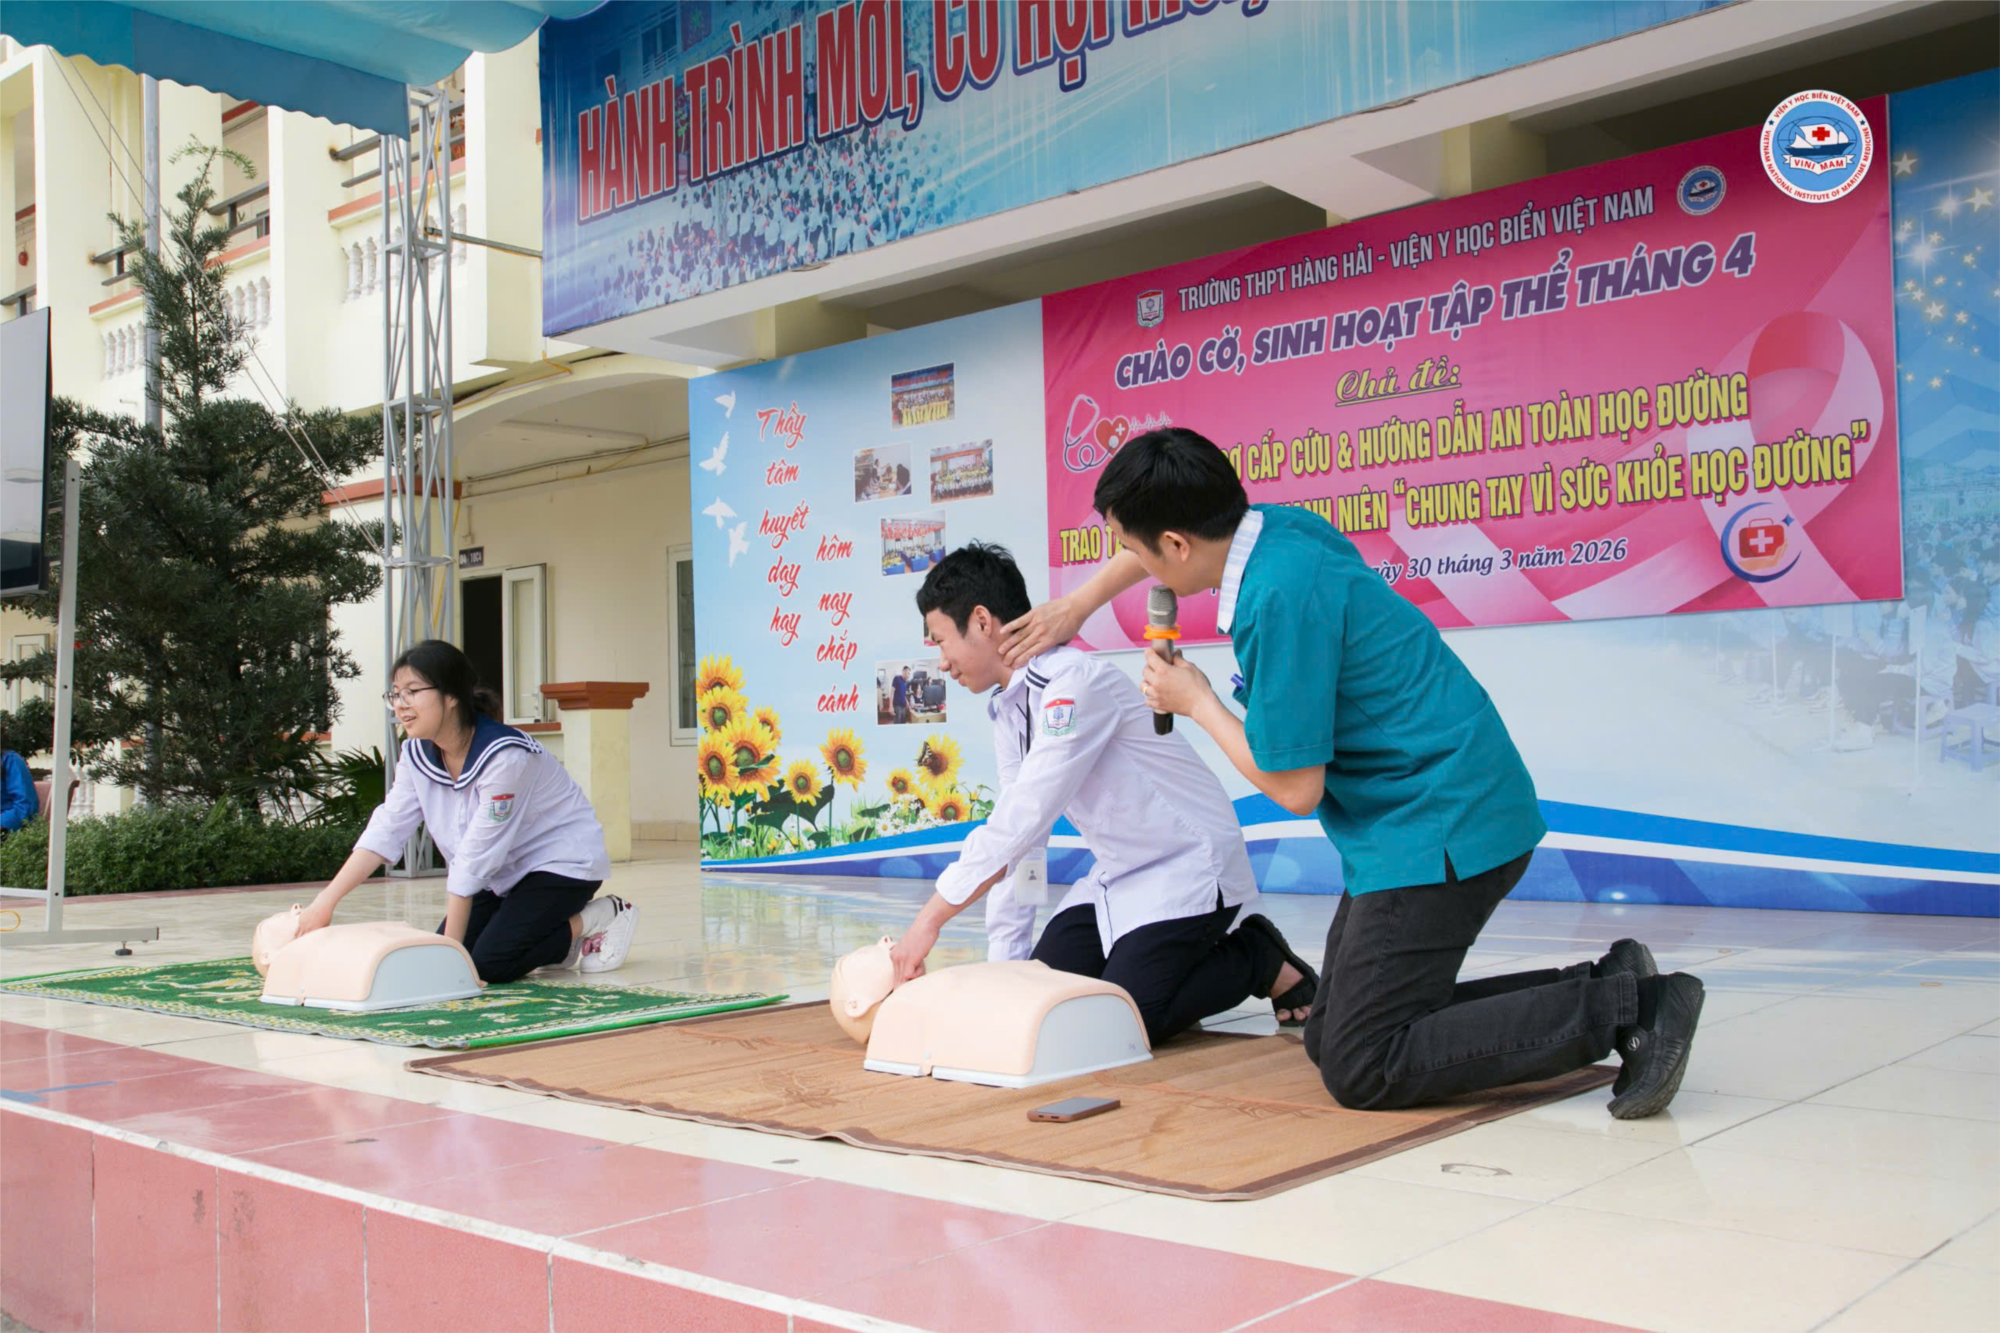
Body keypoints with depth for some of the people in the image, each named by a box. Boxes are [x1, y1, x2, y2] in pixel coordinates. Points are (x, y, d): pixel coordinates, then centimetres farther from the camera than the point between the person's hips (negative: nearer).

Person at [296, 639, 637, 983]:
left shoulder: (504, 756, -30)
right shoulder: (416, 755, -5)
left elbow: (475, 859, -27)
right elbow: (385, 832, -6)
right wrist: (325, 902, -16)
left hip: (562, 862, -8)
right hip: (503, 872, 8)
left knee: (489, 964, -21)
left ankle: (598, 918, -1)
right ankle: (555, 941, 14)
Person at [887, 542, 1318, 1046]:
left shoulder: (1074, 682, -24)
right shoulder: (1008, 708, 6)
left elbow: (1023, 818, -30)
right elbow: (1016, 835, 7)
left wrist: (930, 920, -27)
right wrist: (1003, 960, 3)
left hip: (1189, 866, -8)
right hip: (1119, 877, 9)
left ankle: (1259, 956, 4)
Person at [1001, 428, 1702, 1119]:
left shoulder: (1279, 599, -23)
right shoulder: (1278, 525, 3)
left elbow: (1295, 788, -16)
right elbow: (1161, 541, 28)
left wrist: (1196, 702, -3)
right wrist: (1073, 608, 33)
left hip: (1442, 830, -10)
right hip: (1446, 811, 10)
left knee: (1361, 1071, -11)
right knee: (1329, 1039, 12)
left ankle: (1621, 1006, -9)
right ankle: (1603, 986, 9)